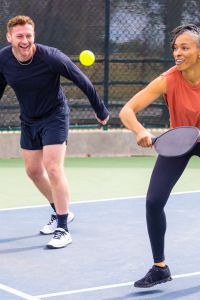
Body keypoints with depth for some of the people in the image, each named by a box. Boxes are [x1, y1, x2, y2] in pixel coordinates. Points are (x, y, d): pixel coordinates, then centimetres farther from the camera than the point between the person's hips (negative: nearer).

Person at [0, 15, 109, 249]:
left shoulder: (51, 57, -26)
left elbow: (82, 82, -15)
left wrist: (100, 111, -7)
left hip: (54, 117, -6)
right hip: (28, 120, 6)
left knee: (53, 169, -16)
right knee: (33, 171, 12)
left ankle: (63, 229, -10)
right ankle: (60, 212, 34)